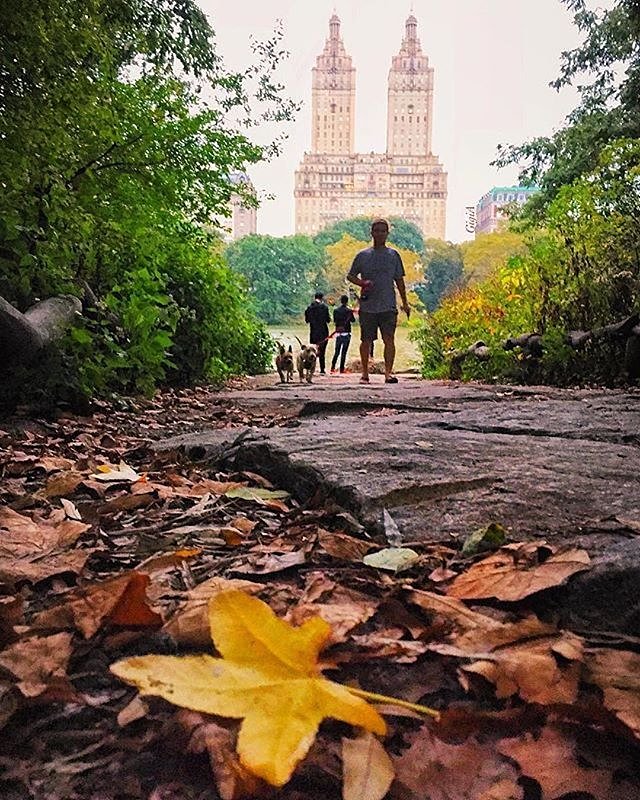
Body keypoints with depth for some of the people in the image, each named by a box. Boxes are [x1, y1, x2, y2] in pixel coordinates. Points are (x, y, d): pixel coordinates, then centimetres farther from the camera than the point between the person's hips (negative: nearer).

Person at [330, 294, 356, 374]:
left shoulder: (336, 310, 2)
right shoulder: (348, 310, -9)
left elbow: (334, 321, 9)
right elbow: (353, 320, 3)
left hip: (338, 333, 3)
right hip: (346, 333, -3)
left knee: (337, 351, 10)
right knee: (344, 352, 1)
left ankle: (333, 367, 2)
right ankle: (342, 368, 0)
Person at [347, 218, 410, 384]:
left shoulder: (393, 255, 11)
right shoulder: (362, 255, 8)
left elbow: (399, 280, 15)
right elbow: (350, 276, 13)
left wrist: (405, 303, 12)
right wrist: (363, 283, -8)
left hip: (388, 306, 0)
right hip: (367, 306, 0)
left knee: (389, 339, -12)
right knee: (366, 340, 6)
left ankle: (388, 372, -13)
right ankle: (365, 373, 17)